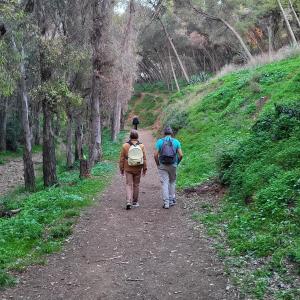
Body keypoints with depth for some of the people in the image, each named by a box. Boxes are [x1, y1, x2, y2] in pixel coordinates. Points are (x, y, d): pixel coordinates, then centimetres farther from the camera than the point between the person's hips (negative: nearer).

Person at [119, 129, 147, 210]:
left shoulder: (125, 146, -7)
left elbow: (122, 158, -3)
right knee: (136, 185, 13)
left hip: (128, 169, -1)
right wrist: (145, 168, 6)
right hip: (138, 169, 1)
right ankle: (134, 202, 23)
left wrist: (121, 169, 7)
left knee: (129, 185, 3)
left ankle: (128, 202, -13)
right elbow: (144, 158, -3)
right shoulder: (141, 146, -5)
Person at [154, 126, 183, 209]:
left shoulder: (159, 141, -2)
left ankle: (166, 203, -1)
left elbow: (155, 155, -10)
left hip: (162, 166, -1)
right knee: (172, 182, 18)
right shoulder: (176, 142, 1)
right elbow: (181, 155, -6)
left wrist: (158, 164, 4)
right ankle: (172, 200, 20)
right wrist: (177, 163, 10)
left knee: (164, 184, 2)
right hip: (173, 165, 1)